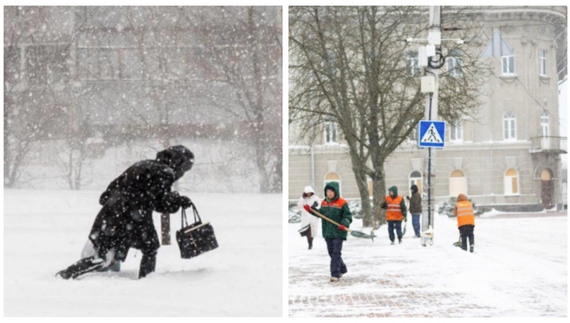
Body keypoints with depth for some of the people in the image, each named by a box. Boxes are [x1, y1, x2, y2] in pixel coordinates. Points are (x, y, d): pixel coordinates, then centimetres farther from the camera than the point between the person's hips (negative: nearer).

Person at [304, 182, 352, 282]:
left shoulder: (342, 203, -9)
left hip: (338, 232, -7)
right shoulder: (324, 203, 10)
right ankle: (342, 269, 33)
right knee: (331, 252, 14)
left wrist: (344, 224, -27)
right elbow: (320, 214, 22)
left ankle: (335, 274, -9)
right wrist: (310, 210, 10)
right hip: (328, 232, 7)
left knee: (336, 253, -10)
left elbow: (348, 216, -9)